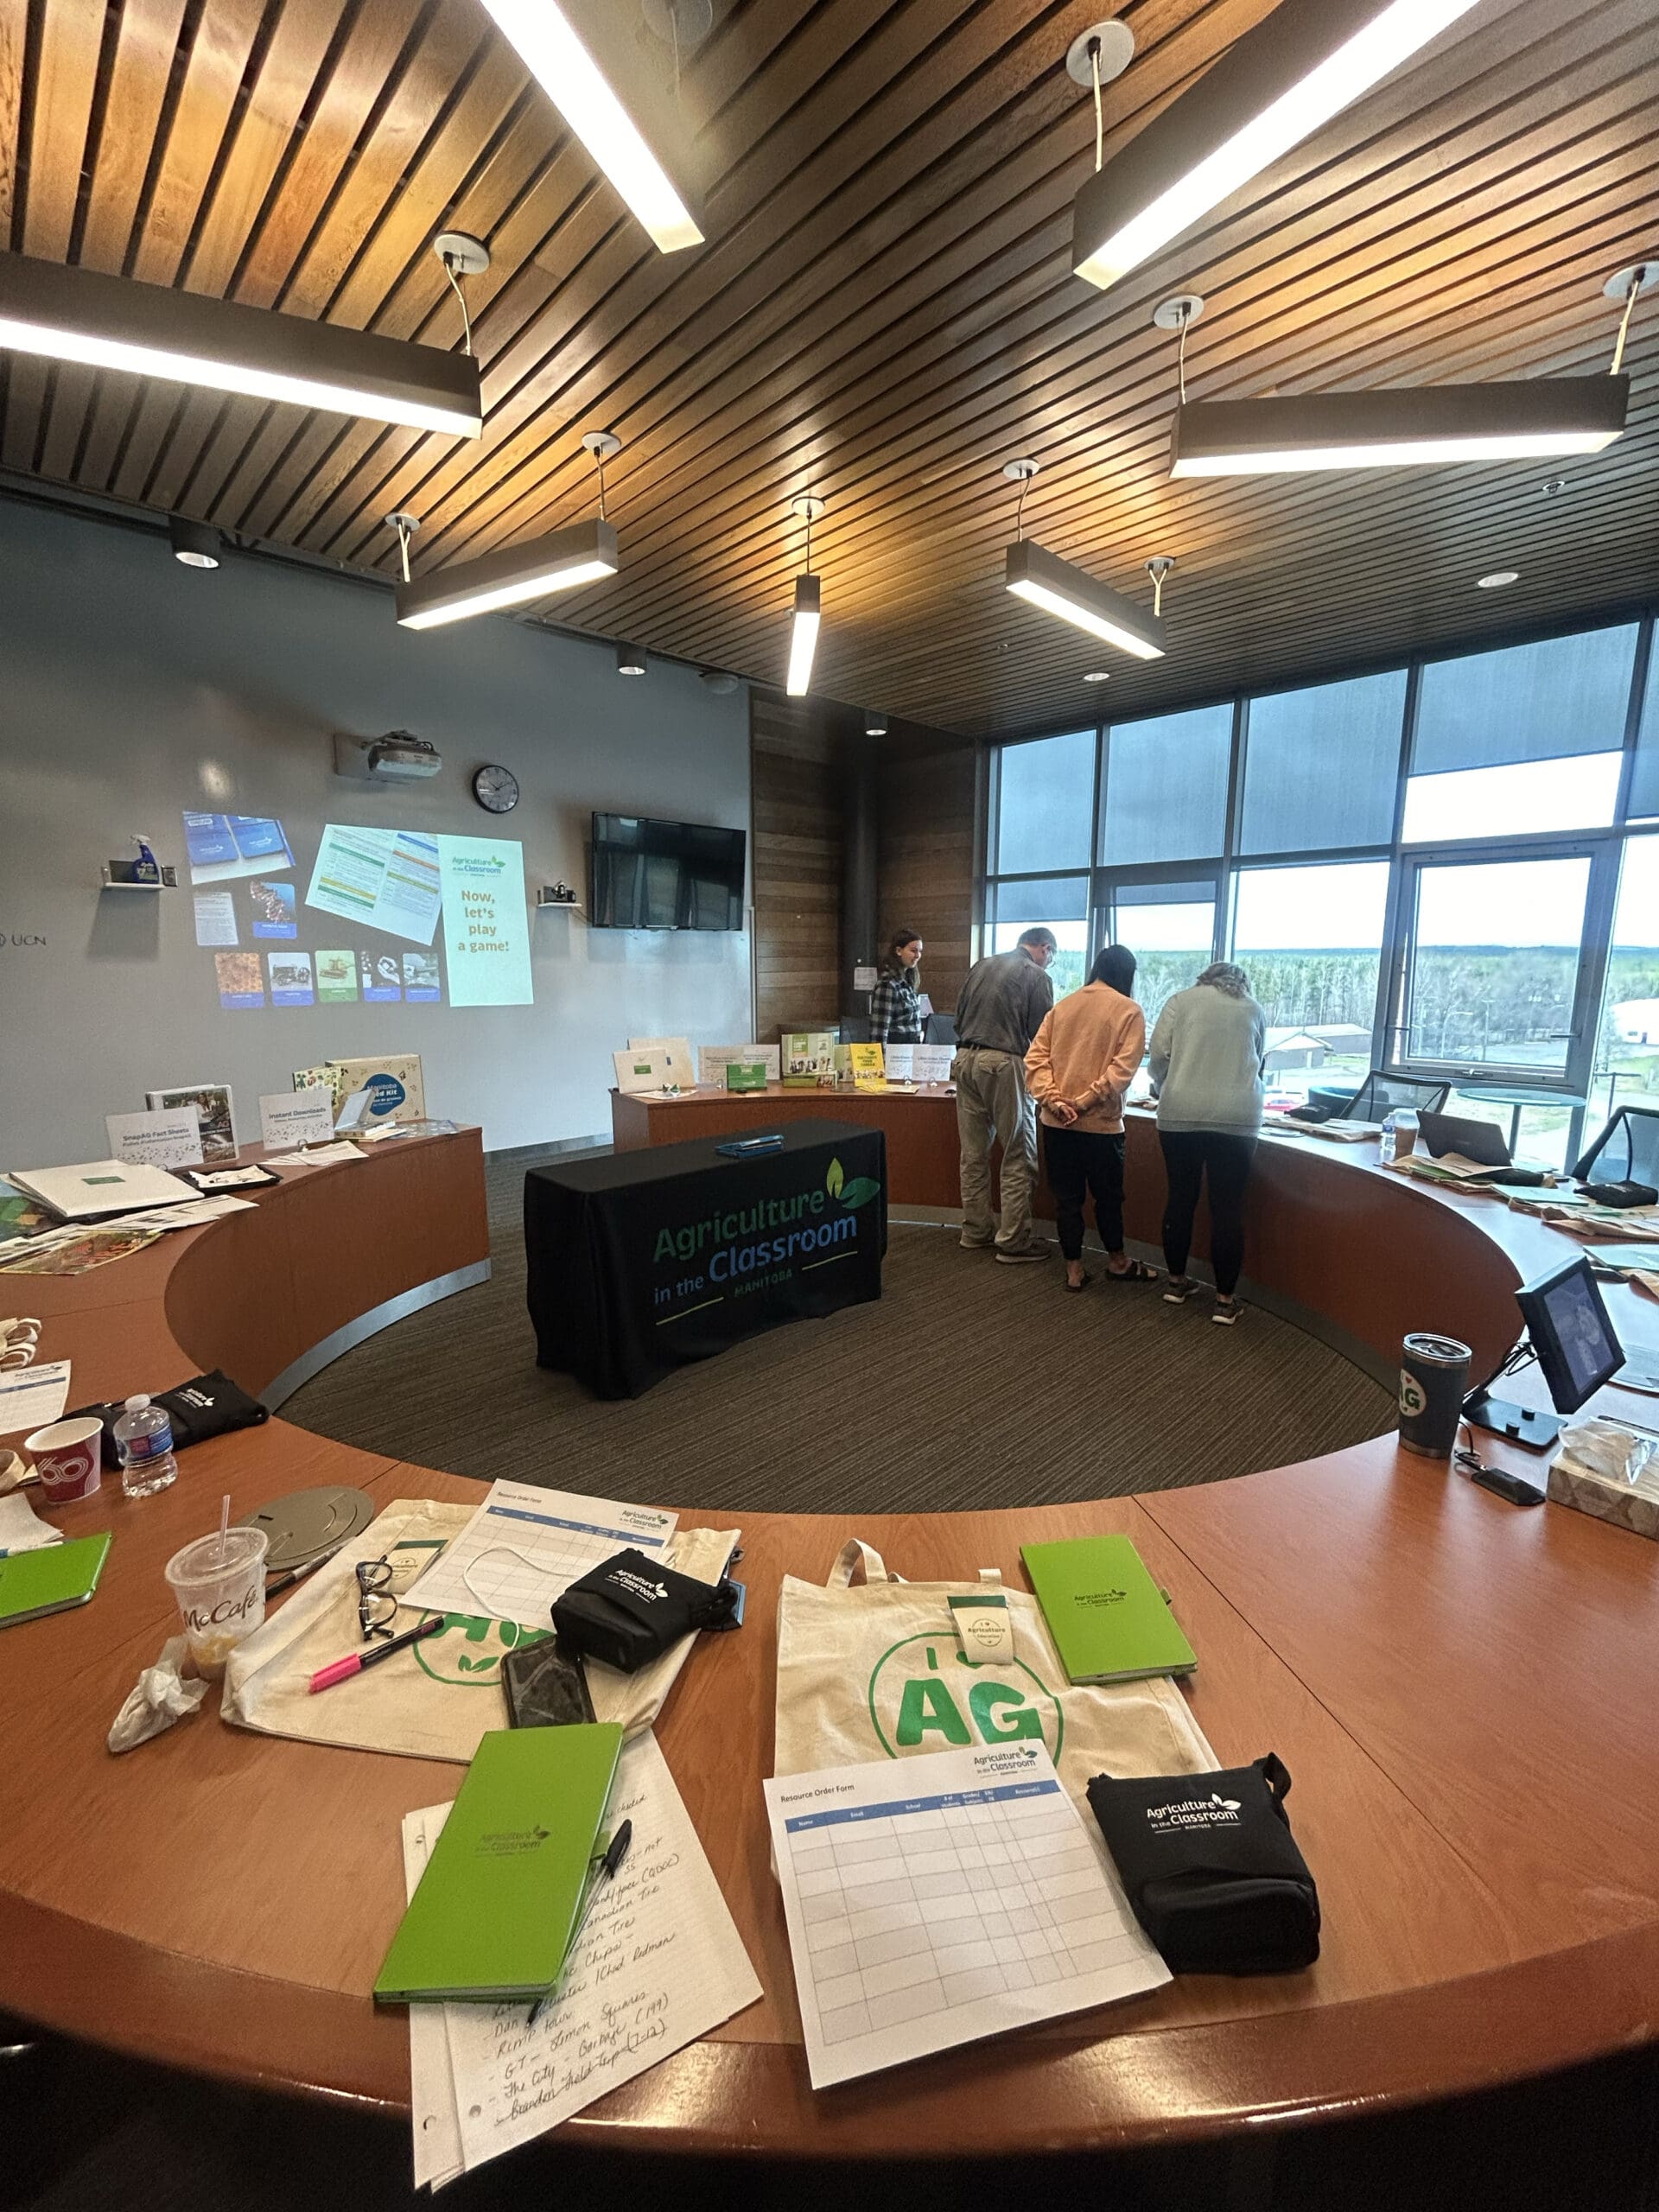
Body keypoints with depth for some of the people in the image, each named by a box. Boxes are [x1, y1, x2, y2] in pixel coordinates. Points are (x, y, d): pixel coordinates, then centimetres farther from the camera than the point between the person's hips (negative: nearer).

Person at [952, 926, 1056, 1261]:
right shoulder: (1037, 976, -2)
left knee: (974, 1154, 12)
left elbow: (959, 1017, 16)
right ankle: (1013, 1241, 5)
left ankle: (976, 1232, 20)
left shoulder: (981, 966, 15)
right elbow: (1042, 1033, -3)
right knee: (1018, 1157, 2)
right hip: (1004, 1064, -6)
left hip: (965, 1059, 7)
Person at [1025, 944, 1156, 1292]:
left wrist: (1054, 1100, -9)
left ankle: (1074, 1269, 19)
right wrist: (1085, 1102, -15)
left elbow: (1035, 1058, -1)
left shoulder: (1062, 1006, 7)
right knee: (1108, 1195, 15)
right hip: (1101, 1122, -3)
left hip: (1056, 1122, 4)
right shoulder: (1129, 1011, -5)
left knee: (1066, 1196, 11)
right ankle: (1118, 1261, 32)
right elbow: (1123, 1068, -16)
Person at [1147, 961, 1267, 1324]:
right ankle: (1225, 1300, 12)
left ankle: (1177, 1281, 27)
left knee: (1181, 1198, 13)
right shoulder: (1253, 1009, 17)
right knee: (1227, 1208, 5)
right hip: (1237, 1117, 0)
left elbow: (1159, 1055, 2)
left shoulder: (1182, 1000, 10)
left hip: (1180, 1114, 0)